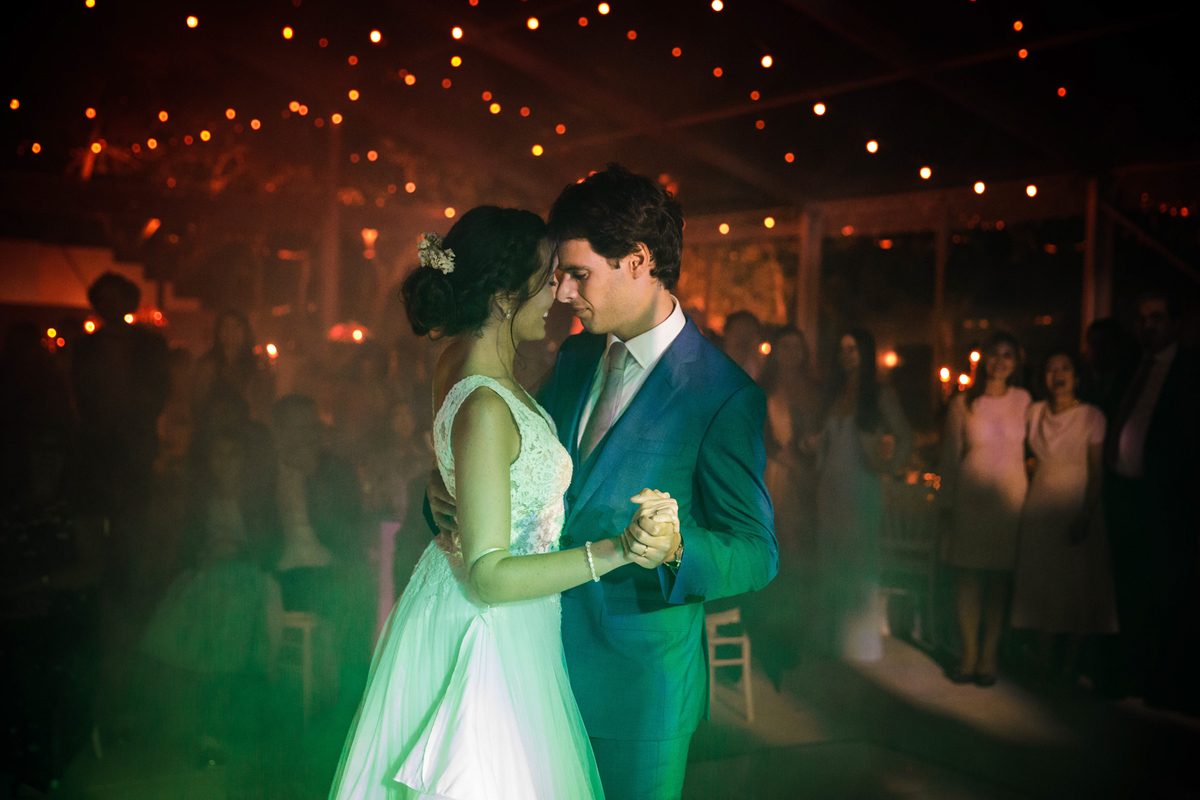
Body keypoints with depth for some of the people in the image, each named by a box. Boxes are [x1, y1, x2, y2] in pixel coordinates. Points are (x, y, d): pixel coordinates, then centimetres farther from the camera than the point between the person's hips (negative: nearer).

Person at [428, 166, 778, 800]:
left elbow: (758, 552, -15)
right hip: (548, 660, 6)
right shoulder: (575, 357, 6)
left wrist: (676, 549, -35)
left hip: (637, 685, -6)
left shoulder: (724, 395, -16)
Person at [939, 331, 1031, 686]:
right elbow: (950, 456, 5)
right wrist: (946, 504, 3)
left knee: (1000, 577, 2)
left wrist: (1030, 498, 4)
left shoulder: (1024, 401, 5)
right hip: (970, 497, 0)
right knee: (969, 574, 0)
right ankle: (969, 653, 10)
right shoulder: (962, 403, 4)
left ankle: (989, 655, 10)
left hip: (1009, 497, 0)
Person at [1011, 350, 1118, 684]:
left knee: (1076, 583, -2)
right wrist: (1026, 497, 10)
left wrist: (1085, 516, -14)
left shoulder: (1091, 416, -6)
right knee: (1039, 583, 4)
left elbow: (1097, 471, -7)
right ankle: (1043, 662, 13)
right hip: (1039, 504, 3)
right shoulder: (1034, 412, 5)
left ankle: (1070, 664, 9)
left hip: (1077, 504, -3)